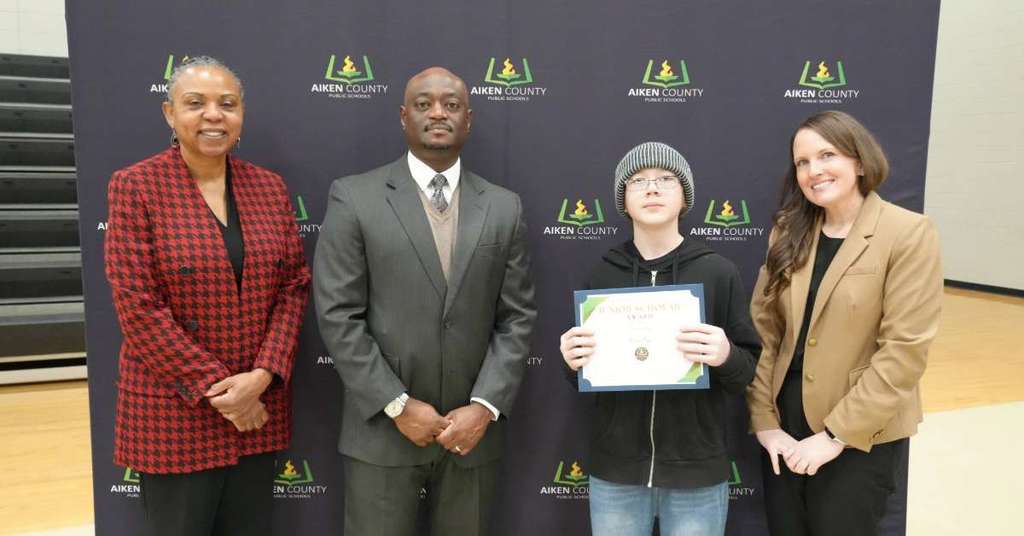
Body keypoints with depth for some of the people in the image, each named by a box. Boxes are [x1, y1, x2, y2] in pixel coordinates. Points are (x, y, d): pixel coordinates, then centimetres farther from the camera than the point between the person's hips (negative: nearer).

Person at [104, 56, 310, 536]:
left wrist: (262, 376, -10)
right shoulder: (135, 186, -7)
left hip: (258, 407, 4)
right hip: (173, 411, -3)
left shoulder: (270, 187, 4)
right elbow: (137, 305, -12)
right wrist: (215, 388, -13)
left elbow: (294, 286, 3)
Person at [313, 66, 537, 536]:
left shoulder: (504, 207, 4)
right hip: (382, 428, -2)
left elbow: (517, 318, 2)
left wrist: (485, 407, -8)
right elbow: (337, 316, -7)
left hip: (473, 429, 3)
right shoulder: (354, 197, -3)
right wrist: (397, 405, -11)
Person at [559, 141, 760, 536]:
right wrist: (574, 362, -13)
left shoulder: (719, 273, -5)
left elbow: (746, 375, -1)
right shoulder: (603, 275, 0)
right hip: (615, 472, 1)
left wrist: (725, 356, -21)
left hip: (697, 473, -1)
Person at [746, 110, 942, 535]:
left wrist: (836, 434, -16)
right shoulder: (789, 232, 3)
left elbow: (904, 350, -16)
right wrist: (764, 420, -6)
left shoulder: (908, 233, -11)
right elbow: (763, 331, 1)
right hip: (786, 425, 4)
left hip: (861, 437, -4)